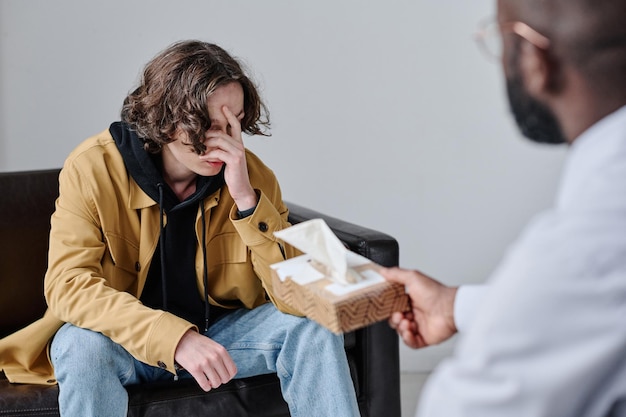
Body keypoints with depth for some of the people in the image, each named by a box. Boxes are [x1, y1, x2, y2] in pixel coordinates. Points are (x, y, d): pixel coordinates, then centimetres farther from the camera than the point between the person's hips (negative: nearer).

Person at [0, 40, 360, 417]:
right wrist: (176, 338, -39)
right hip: (130, 338, -2)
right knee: (82, 345, -34)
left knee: (314, 327, -20)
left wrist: (246, 199, -30)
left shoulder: (251, 174, -12)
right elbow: (69, 284, -26)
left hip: (223, 332, 2)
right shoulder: (94, 168, -18)